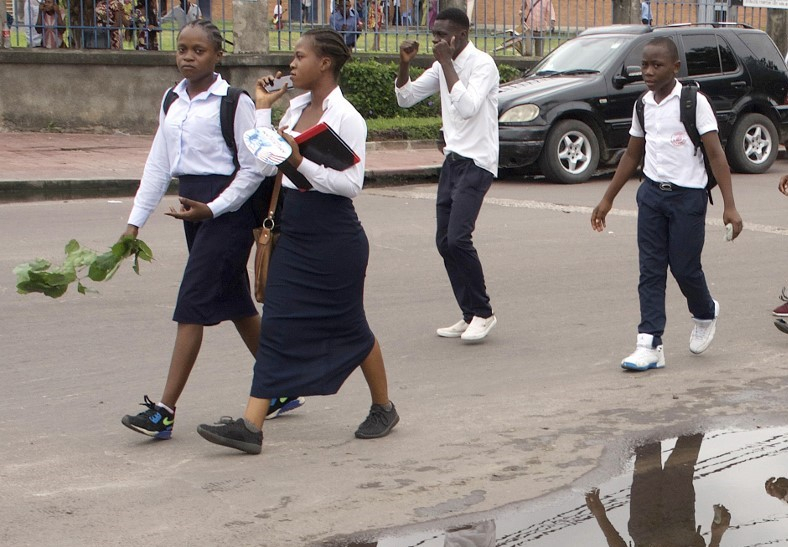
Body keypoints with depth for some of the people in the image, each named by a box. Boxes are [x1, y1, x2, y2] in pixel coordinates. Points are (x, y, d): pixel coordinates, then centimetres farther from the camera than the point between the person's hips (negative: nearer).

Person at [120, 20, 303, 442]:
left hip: (228, 208, -8)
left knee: (193, 305, -11)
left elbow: (253, 168, -11)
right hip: (194, 204, 8)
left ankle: (164, 411, -10)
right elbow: (158, 164, 13)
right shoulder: (172, 102, 10)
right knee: (235, 304, 15)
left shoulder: (234, 103, -11)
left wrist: (212, 208, -19)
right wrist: (135, 221, 9)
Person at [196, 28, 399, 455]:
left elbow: (352, 183, -18)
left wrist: (302, 163, -25)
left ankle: (383, 408, 28)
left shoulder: (345, 117, -13)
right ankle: (251, 426, -3)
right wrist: (263, 108, 8)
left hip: (335, 237, -7)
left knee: (349, 325, 7)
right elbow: (267, 165, 7)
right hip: (294, 235, 7)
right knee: (276, 327, 0)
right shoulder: (296, 108, 9)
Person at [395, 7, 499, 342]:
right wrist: (404, 65, -3)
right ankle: (470, 315, 13)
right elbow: (405, 98, 14)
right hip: (452, 160, 8)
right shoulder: (442, 67, 12)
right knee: (445, 242, 4)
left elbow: (467, 107, -27)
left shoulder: (482, 64, -12)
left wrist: (446, 63, -24)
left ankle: (483, 313, -3)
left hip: (477, 162, -8)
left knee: (457, 238, -17)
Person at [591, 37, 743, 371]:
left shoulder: (693, 102, -10)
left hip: (688, 195, -5)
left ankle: (706, 314, 32)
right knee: (650, 269, 0)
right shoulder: (644, 105, 7)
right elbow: (632, 155, 18)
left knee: (684, 267, 1)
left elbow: (715, 154, -12)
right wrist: (608, 199, 19)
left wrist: (729, 206, -17)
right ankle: (650, 345, 0)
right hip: (652, 192, 5)